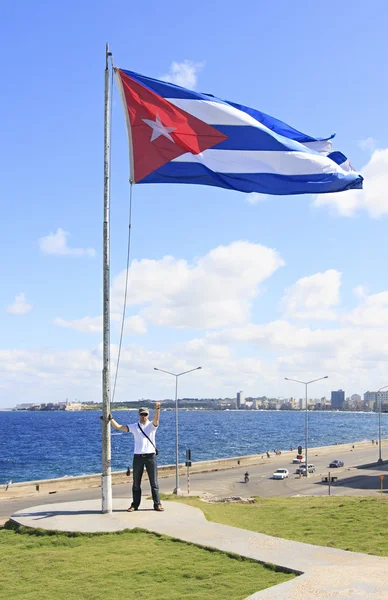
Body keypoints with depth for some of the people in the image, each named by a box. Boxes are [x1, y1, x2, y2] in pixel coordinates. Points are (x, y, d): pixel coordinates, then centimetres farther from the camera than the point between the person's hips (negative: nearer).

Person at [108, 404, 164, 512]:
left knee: (154, 482, 2)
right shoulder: (134, 427, 7)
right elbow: (118, 427, 2)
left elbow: (156, 419, -21)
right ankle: (135, 504, 16)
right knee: (136, 483, 8)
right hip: (138, 456, 2)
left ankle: (157, 504, 8)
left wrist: (157, 409, -40)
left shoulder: (151, 425, 1)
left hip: (150, 456, -2)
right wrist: (111, 419, -12)